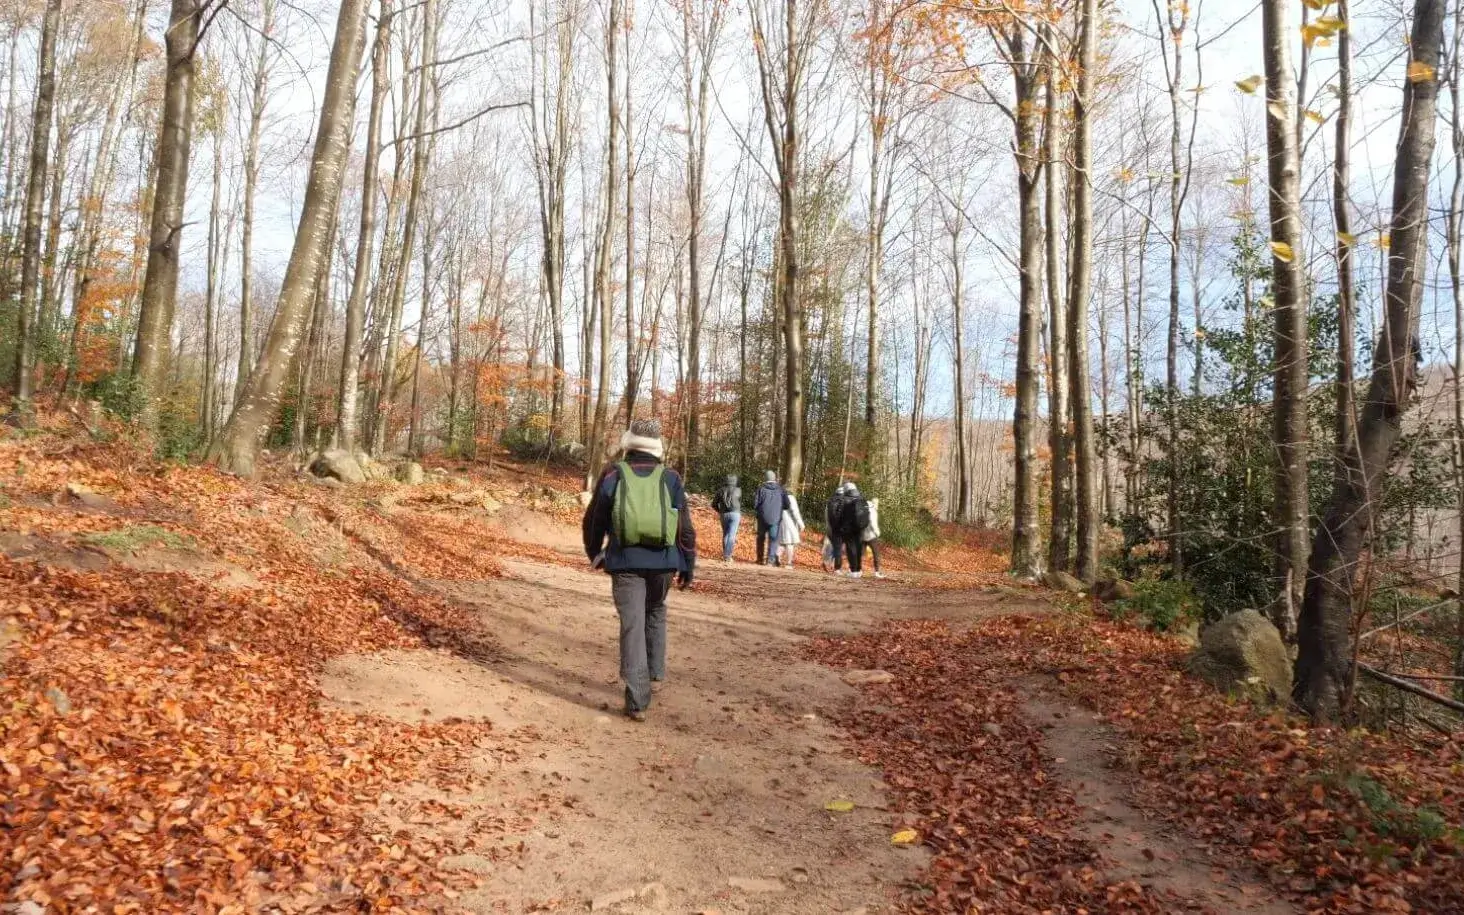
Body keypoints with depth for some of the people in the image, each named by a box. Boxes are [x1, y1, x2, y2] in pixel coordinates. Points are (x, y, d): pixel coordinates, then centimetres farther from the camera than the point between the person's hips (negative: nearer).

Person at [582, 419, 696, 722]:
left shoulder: (613, 474, 1)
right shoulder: (670, 478, 3)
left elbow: (593, 520, 8)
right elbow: (686, 528, 4)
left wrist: (594, 553, 26)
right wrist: (688, 566, 15)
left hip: (625, 562, -2)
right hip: (662, 562, 2)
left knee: (632, 625, -1)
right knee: (655, 614, 26)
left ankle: (637, 702, -6)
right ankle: (654, 674, 31)